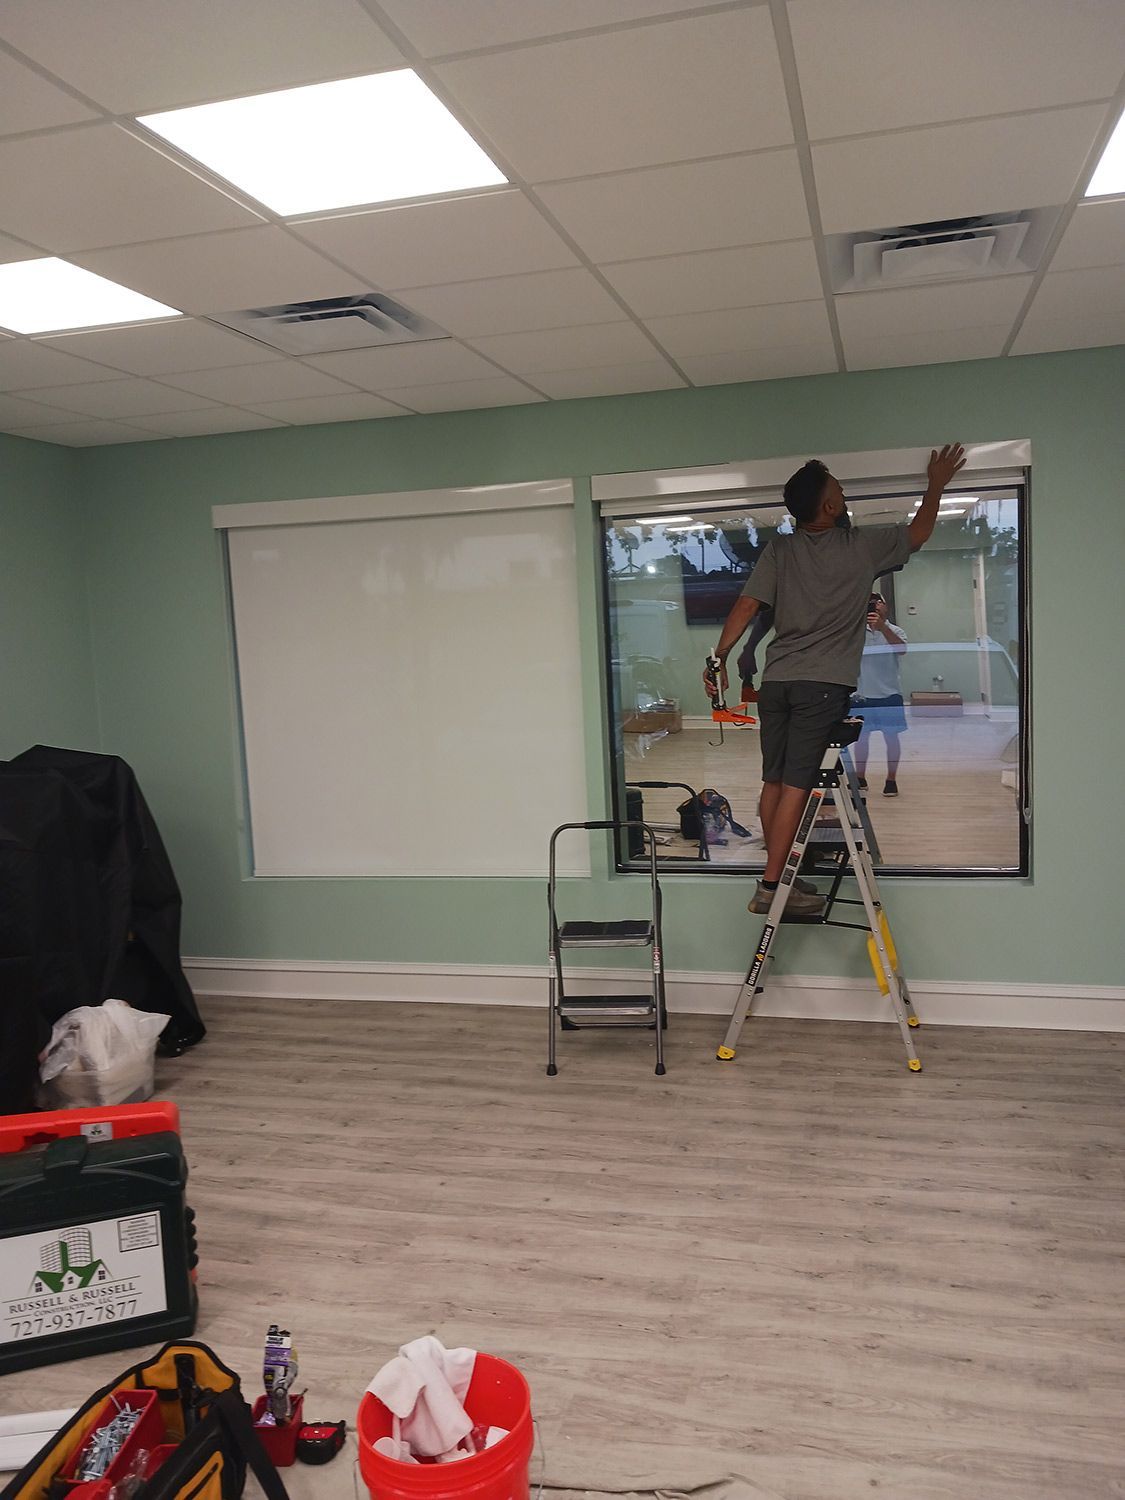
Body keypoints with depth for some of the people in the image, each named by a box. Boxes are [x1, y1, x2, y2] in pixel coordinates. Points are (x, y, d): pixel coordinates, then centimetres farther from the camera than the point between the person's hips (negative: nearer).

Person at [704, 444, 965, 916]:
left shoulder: (780, 550, 7)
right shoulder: (862, 546, 1)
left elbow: (747, 605, -1)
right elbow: (918, 534, 17)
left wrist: (720, 656, 3)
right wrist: (936, 485, 30)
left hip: (776, 679, 5)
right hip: (823, 683, -4)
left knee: (774, 780, 9)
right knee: (796, 784, -7)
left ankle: (779, 878, 16)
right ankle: (771, 885, -9)